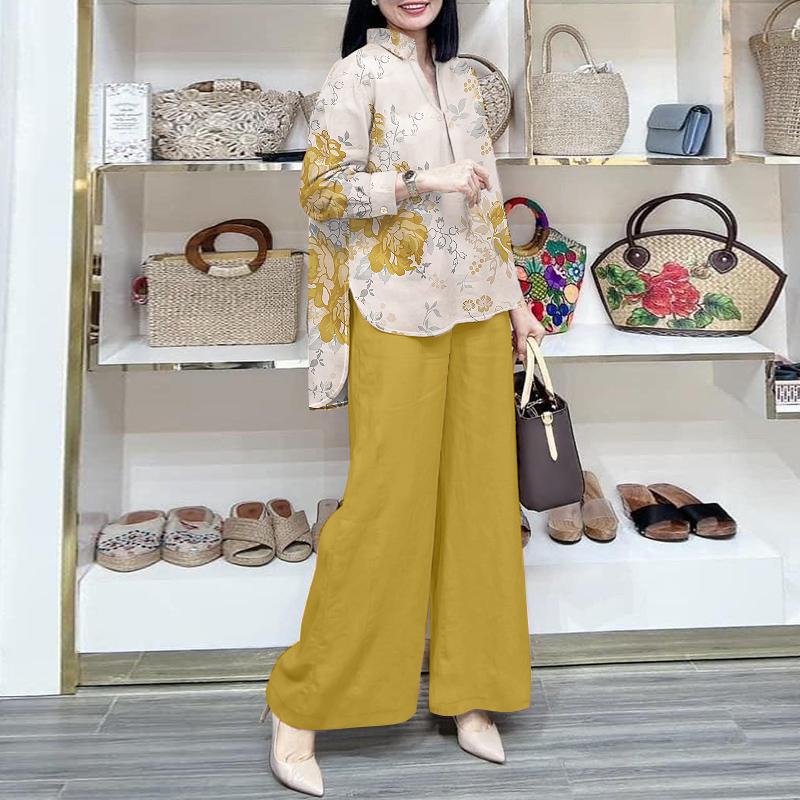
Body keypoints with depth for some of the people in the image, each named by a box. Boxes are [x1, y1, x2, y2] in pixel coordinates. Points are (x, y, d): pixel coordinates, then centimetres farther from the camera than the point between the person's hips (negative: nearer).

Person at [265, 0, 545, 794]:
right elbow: (321, 188, -9)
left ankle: (467, 689, 20)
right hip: (398, 317, -6)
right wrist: (423, 179, -17)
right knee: (383, 499, -7)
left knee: (477, 492, 5)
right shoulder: (356, 75, 0)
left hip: (476, 313, 6)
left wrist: (514, 297, 15)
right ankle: (299, 706, 7)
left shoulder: (463, 79, 18)